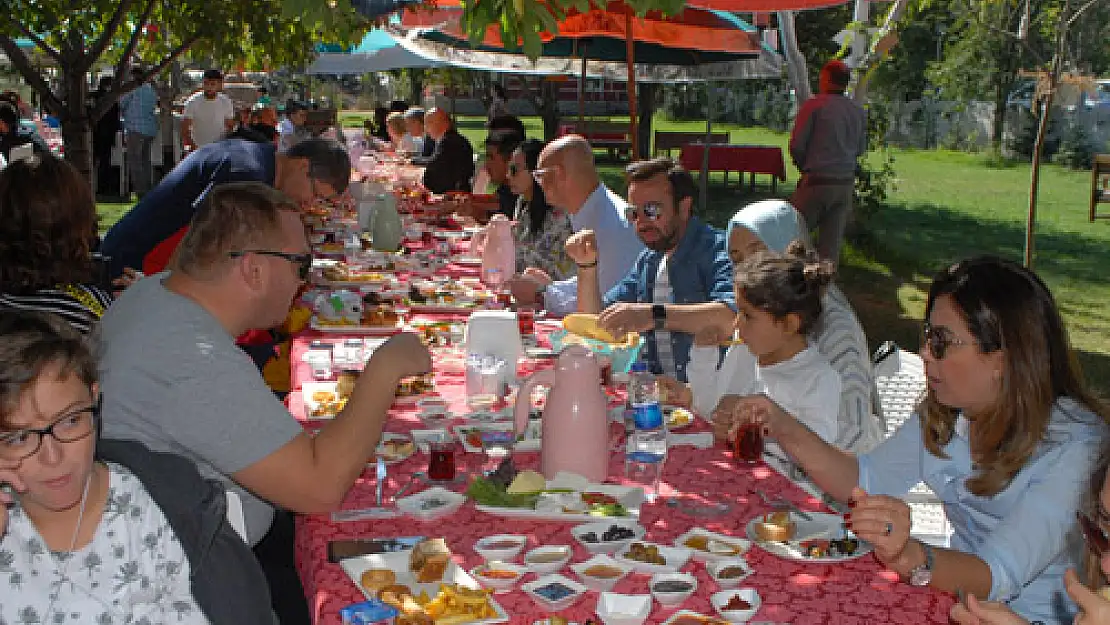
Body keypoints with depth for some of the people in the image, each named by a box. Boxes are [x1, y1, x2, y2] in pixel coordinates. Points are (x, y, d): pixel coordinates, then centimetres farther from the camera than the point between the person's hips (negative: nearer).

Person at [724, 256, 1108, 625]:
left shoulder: (1073, 444, -22)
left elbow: (997, 576, -30)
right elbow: (866, 481, 4)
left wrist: (911, 558, -49)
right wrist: (787, 431, -9)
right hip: (961, 591, 5)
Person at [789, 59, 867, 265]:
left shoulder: (814, 105, -9)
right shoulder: (859, 111, 7)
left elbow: (796, 145, -8)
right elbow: (860, 149, 15)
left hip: (817, 181, -5)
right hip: (846, 184, 5)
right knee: (832, 241, 8)